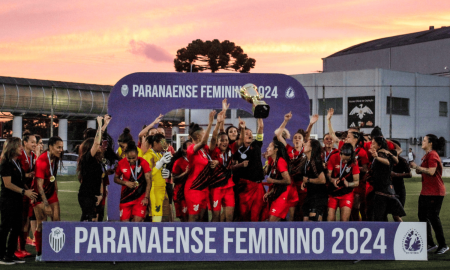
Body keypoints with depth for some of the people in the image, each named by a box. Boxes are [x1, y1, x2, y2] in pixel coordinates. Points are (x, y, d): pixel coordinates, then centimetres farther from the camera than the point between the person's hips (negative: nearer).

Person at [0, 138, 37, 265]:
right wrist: (24, 192, -18)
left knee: (16, 228, 10)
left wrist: (28, 191, 9)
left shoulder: (17, 163, 13)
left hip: (17, 200, 9)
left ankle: (10, 254, 18)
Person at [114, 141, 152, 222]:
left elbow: (148, 181, -7)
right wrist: (125, 183, -10)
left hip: (140, 197, -2)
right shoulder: (121, 164, -4)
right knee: (124, 222, -2)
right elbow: (116, 178, 10)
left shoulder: (143, 163, -11)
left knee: (138, 220, -13)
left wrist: (146, 197, -13)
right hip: (126, 196, 2)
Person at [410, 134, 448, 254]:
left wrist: (417, 167, -17)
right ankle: (430, 244, 17)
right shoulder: (427, 155, 16)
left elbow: (431, 171, -26)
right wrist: (419, 171, 7)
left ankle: (443, 245, 2)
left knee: (433, 217, -7)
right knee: (422, 215, 10)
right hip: (426, 191, 10)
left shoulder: (432, 155, -15)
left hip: (434, 192, -10)